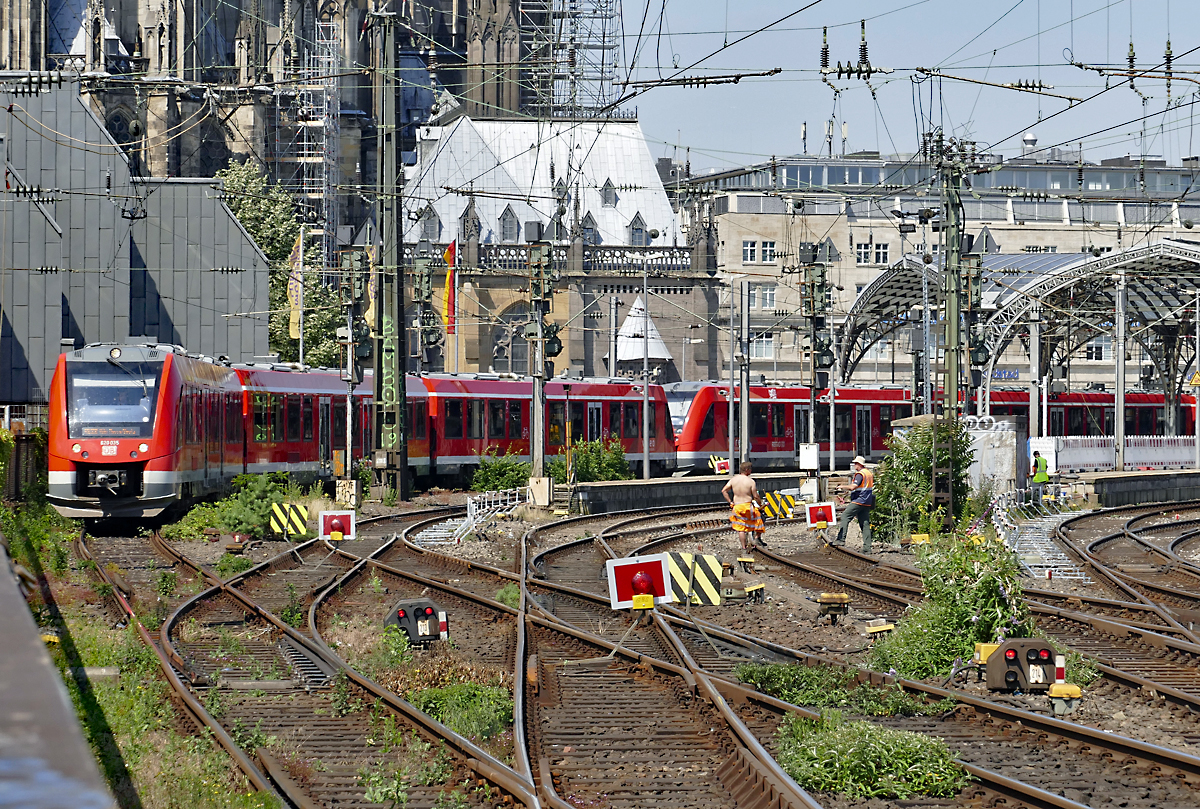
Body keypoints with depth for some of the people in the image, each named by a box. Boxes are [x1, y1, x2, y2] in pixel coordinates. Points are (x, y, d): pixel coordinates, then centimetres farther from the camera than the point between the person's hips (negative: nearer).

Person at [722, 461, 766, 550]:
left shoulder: (733, 479, 2)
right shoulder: (751, 481, -11)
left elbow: (723, 491, 3)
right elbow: (756, 496, -11)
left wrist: (730, 502, 9)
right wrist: (760, 504, 6)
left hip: (736, 506, 4)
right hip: (747, 505, -4)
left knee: (740, 528, 9)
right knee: (760, 517, 19)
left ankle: (743, 546, 10)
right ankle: (757, 537, 13)